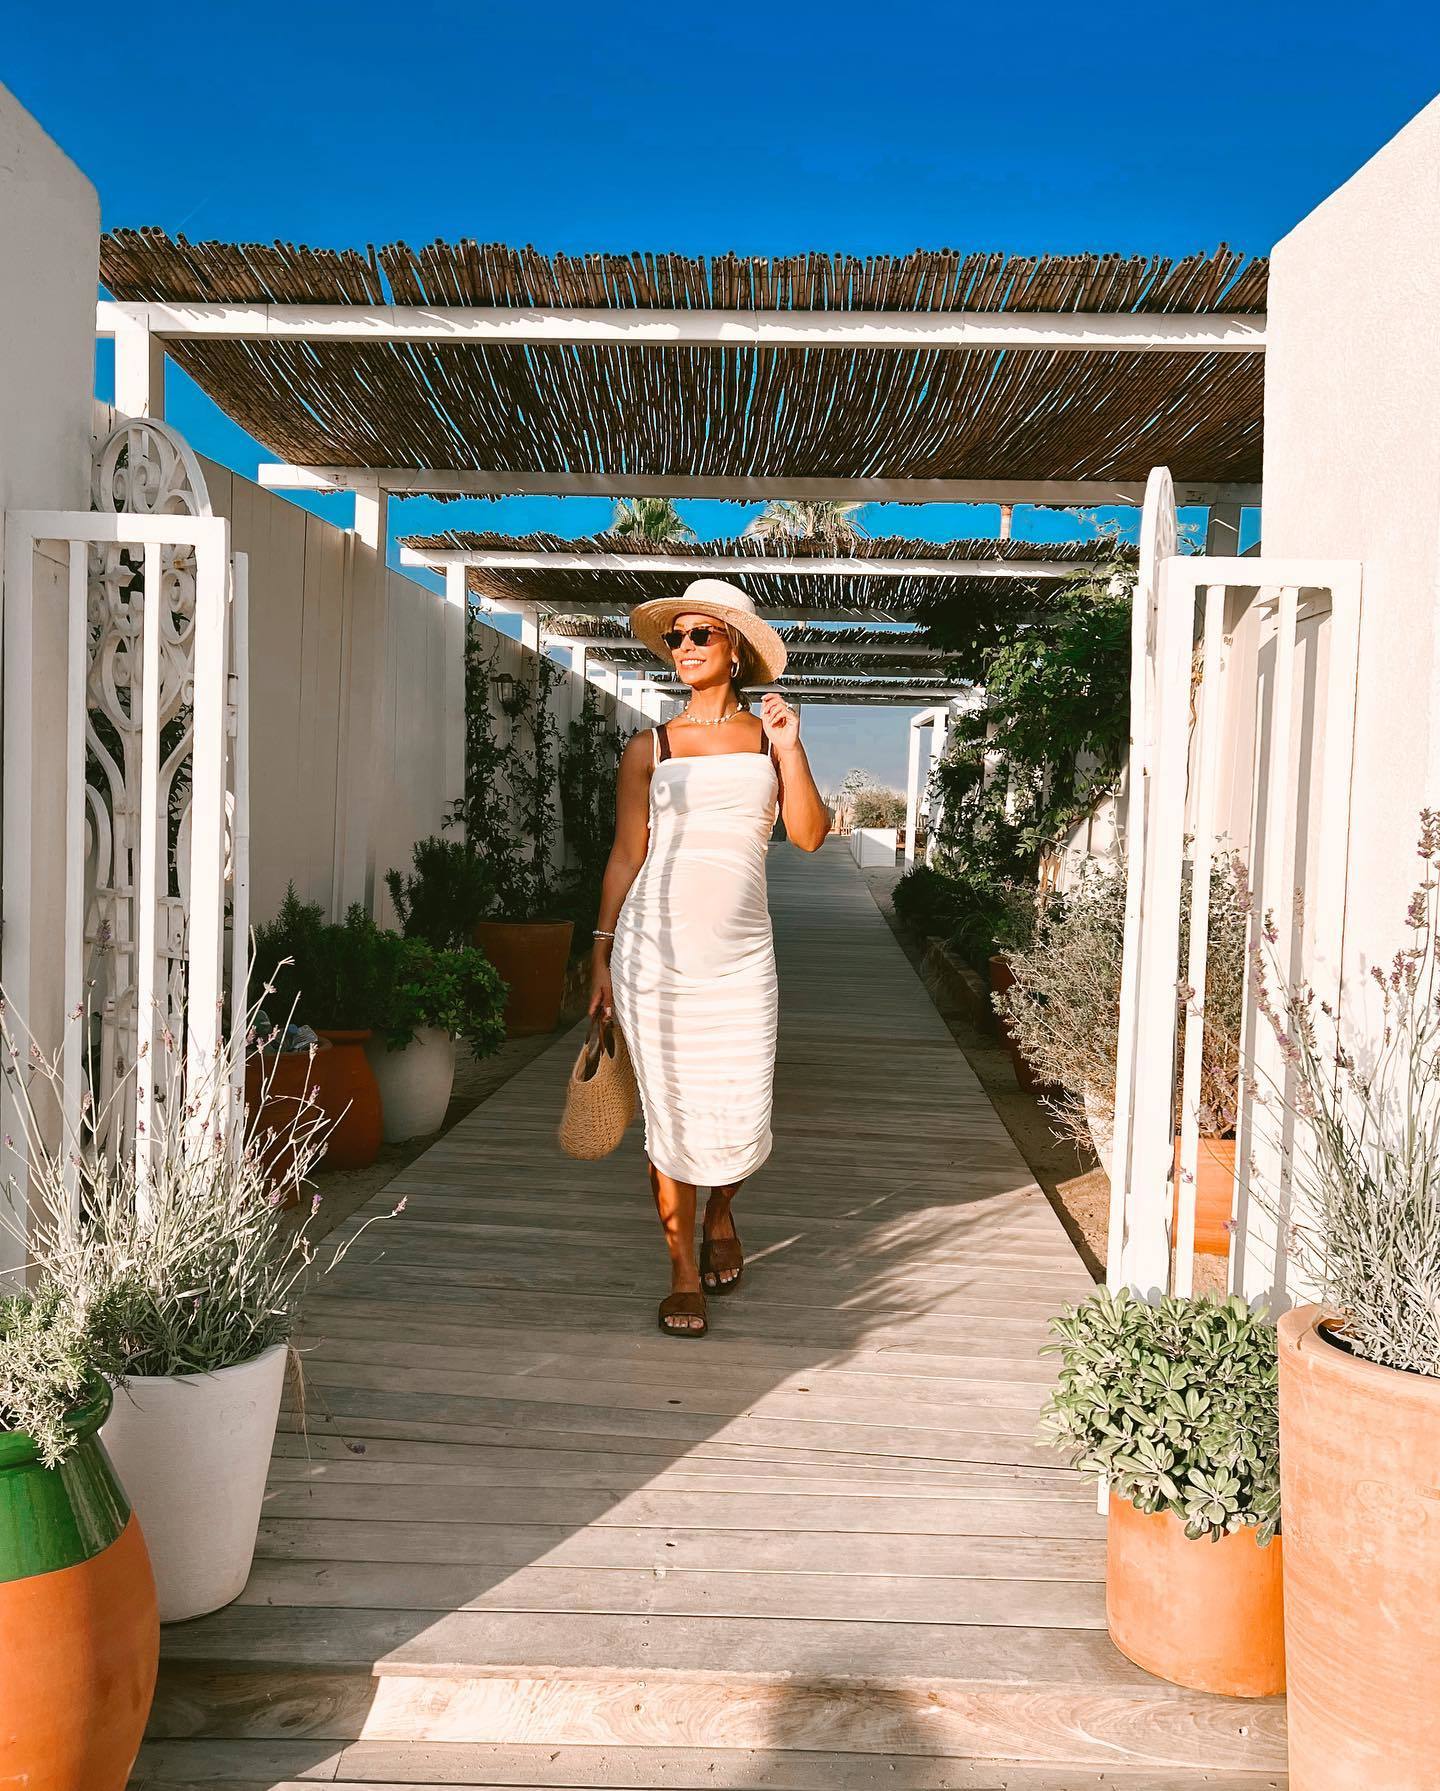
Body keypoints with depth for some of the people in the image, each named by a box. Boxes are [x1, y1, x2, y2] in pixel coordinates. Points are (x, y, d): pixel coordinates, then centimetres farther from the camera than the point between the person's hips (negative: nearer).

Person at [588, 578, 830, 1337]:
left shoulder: (768, 734, 9)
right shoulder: (649, 749, 7)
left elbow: (809, 834, -2)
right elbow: (625, 855, 7)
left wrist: (788, 749, -9)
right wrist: (601, 954, 3)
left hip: (741, 954, 1)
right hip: (655, 951, 0)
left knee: (739, 1121, 0)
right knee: (670, 1117, 3)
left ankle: (721, 1215, 35)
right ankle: (684, 1274, 21)